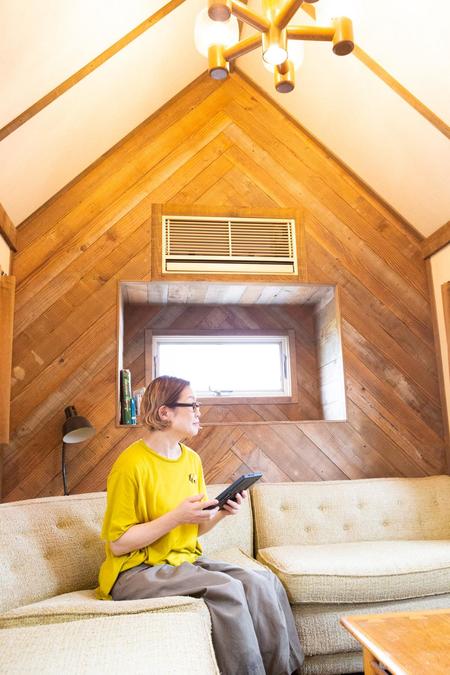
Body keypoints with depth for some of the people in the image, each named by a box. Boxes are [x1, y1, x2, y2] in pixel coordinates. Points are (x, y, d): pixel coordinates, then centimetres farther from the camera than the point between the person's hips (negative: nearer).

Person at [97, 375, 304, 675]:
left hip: (186, 559, 7)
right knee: (225, 588, -27)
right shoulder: (132, 464, -18)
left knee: (262, 582, -15)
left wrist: (221, 513, -8)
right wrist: (177, 516, -24)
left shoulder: (192, 459, 5)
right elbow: (118, 544, -16)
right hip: (137, 570, -6)